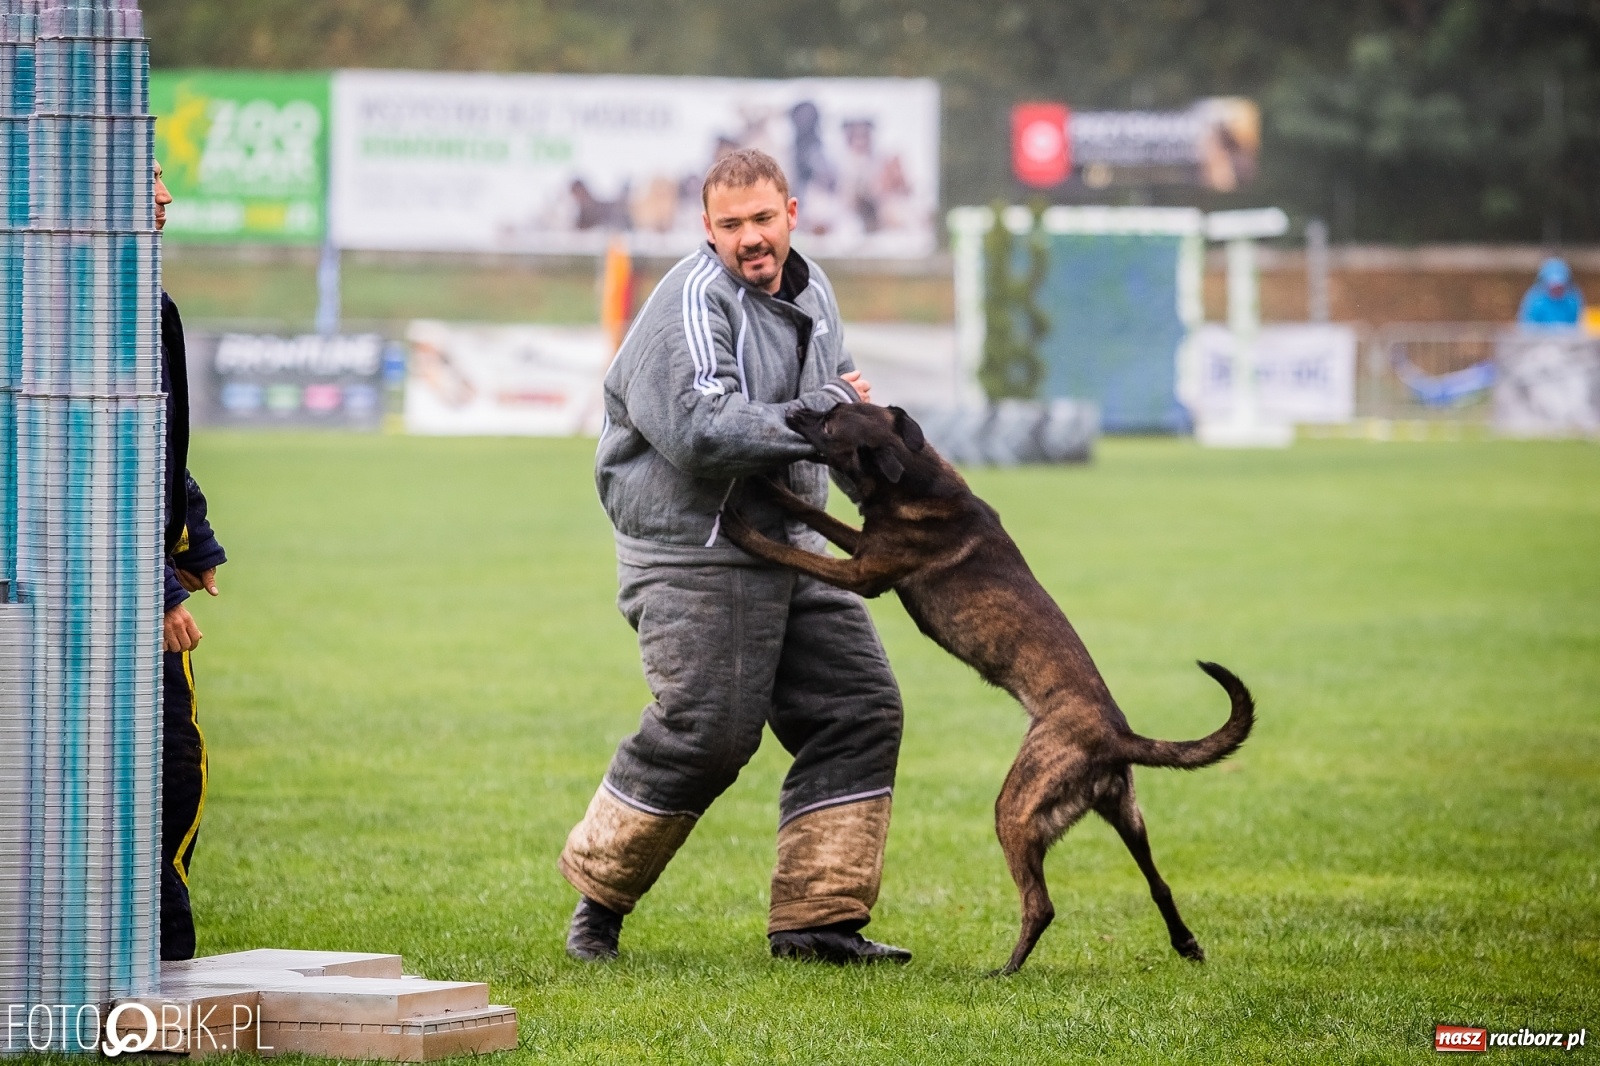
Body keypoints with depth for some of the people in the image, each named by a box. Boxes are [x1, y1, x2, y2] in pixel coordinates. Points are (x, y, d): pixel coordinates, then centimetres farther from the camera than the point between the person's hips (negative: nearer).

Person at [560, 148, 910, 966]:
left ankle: (818, 919, 7)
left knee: (859, 709, 2)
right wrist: (824, 416, -19)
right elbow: (703, 434, -26)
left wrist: (852, 403, 10)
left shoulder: (811, 291, 14)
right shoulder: (692, 305, -15)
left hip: (790, 545, 9)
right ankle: (599, 890, 8)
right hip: (693, 553, -9)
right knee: (707, 729, -14)